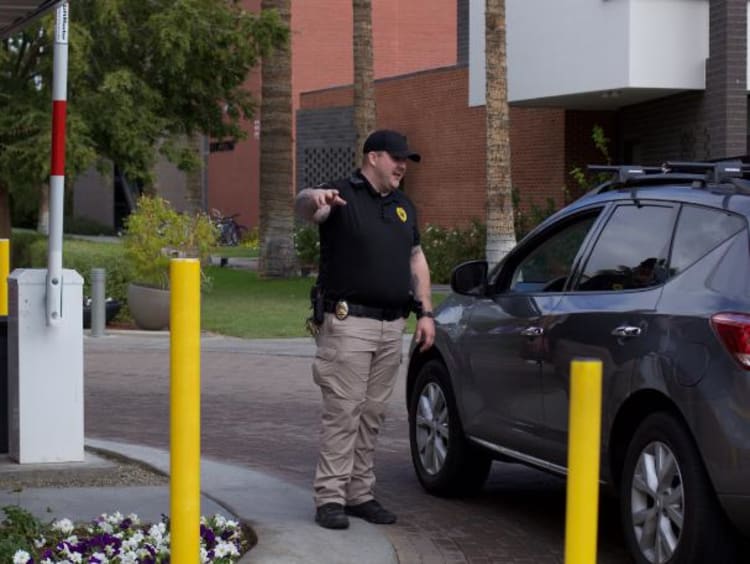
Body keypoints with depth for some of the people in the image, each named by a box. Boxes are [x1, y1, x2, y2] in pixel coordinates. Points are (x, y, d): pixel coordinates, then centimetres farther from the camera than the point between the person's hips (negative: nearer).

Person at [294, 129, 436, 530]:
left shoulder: (403, 206, 17)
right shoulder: (341, 196, -6)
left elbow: (417, 260, 23)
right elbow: (303, 207, -28)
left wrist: (425, 312, 12)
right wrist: (313, 198, -53)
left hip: (392, 326, 7)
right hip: (349, 322, -7)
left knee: (372, 415, 10)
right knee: (342, 413, -8)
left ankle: (360, 494, 16)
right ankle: (330, 498, -5)